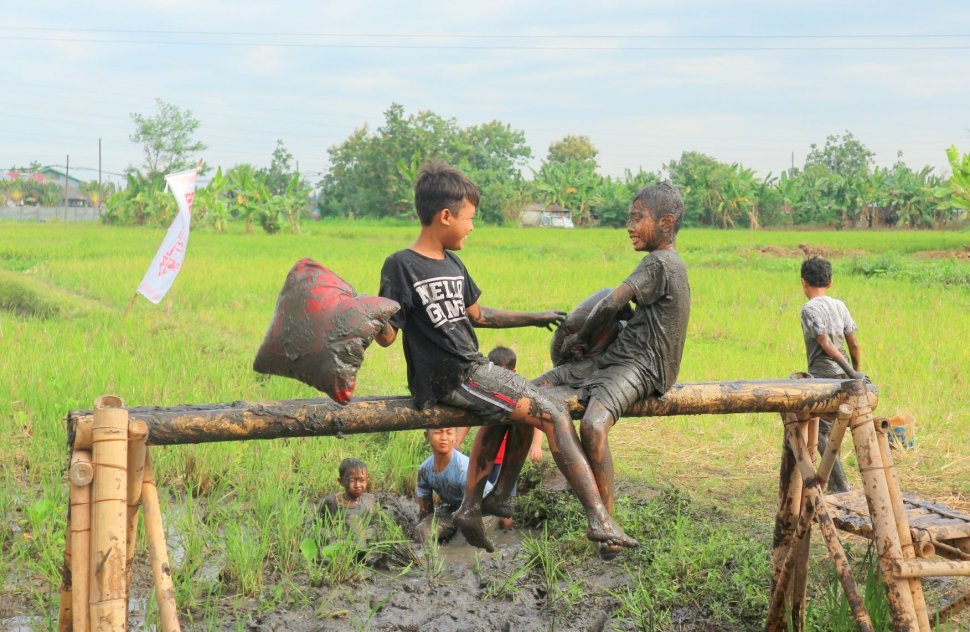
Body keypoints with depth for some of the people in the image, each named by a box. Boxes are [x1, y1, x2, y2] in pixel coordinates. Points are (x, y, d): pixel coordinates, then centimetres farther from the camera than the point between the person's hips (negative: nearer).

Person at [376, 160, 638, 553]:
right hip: (450, 379, -10)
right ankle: (599, 520, -11)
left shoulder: (451, 264, 13)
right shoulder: (401, 266, -13)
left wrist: (535, 318, 28)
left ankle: (472, 507, 37)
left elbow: (476, 315, 24)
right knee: (553, 414, -13)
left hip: (472, 369, 10)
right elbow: (387, 336, -14)